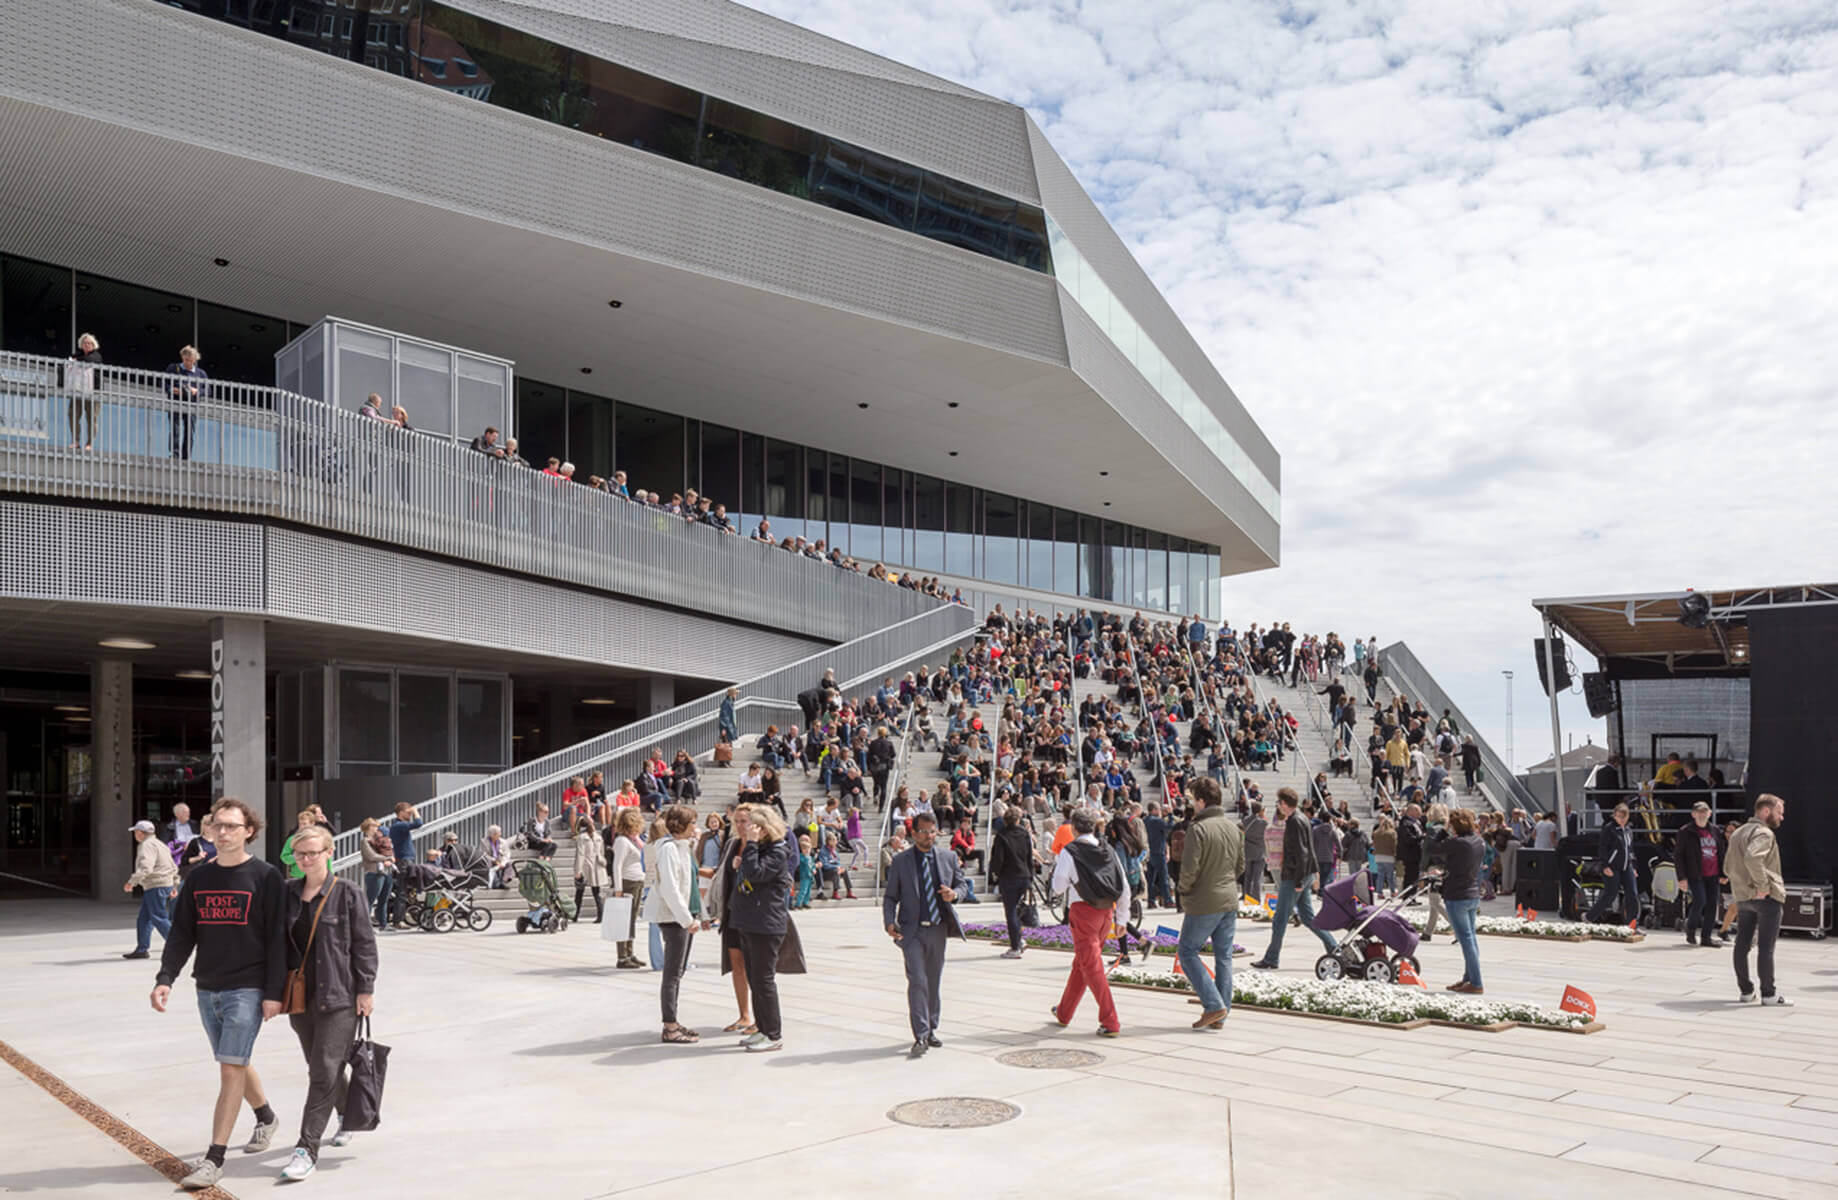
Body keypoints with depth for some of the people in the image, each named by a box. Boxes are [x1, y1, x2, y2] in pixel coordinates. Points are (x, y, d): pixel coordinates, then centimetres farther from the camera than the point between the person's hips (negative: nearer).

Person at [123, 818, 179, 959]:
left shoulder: (147, 845, -11)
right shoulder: (159, 844, 20)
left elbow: (145, 868, -26)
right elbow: (174, 868, 23)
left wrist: (132, 882, -26)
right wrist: (174, 885, 27)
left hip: (156, 887, -10)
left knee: (159, 918, -9)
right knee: (143, 918, 14)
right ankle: (142, 949, 17)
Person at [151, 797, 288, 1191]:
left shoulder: (265, 877, -7)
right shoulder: (199, 879, 8)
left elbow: (277, 938, -9)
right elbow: (182, 934, 9)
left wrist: (274, 991, -13)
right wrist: (165, 978, -5)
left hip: (247, 989, -6)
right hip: (207, 989, 6)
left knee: (231, 1069, -9)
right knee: (235, 1064, 17)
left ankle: (214, 1159, -5)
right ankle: (266, 1117, 40)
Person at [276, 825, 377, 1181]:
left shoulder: (348, 895, -6)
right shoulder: (288, 893, 7)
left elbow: (365, 945, -5)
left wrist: (366, 989, -7)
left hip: (339, 997, -5)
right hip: (300, 996, 5)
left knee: (324, 1072, -9)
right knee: (321, 1068, 18)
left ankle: (307, 1149, -5)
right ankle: (348, 1115, 42)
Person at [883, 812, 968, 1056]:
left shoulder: (949, 857, 6)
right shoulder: (901, 861, 0)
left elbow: (961, 884, 16)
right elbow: (890, 896, 3)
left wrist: (954, 893, -8)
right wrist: (890, 922, -13)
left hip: (939, 928, 3)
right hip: (912, 931, -3)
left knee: (934, 981, 12)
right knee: (917, 981, -12)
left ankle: (931, 1029, 27)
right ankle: (921, 1036, -10)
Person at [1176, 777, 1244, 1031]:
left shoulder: (1198, 828, -16)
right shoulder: (1233, 828, 8)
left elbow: (1190, 867, -20)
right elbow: (1240, 866, 15)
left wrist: (1184, 889, -3)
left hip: (1204, 904, -7)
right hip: (1230, 901, 7)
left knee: (1188, 953, 4)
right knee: (1223, 957, 11)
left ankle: (1214, 1005, -5)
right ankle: (1221, 1016, 15)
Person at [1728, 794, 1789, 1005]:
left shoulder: (1738, 833, 16)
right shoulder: (1764, 833, -13)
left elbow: (1730, 866, 21)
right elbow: (1752, 857, -32)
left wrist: (1741, 887, 15)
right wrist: (1763, 887, -26)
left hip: (1742, 896, 8)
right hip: (1767, 898, -8)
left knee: (1742, 945, 9)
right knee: (1766, 948, -3)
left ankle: (1745, 991, 14)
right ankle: (1769, 994, 2)